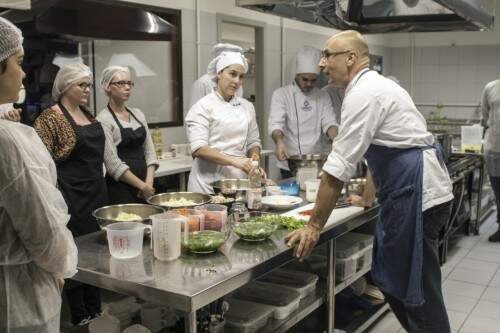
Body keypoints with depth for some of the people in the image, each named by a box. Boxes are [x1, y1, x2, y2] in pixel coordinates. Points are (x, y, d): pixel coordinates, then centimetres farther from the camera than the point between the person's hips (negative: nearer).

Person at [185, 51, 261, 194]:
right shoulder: (203, 106, -5)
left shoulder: (247, 106, 10)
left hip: (240, 179, 4)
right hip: (209, 183, -4)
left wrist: (255, 159, -5)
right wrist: (234, 161, -23)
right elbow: (199, 149, -15)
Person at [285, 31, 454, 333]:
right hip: (416, 190, 10)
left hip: (416, 194, -10)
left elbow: (339, 167, -19)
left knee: (417, 292, -1)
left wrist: (314, 226, -14)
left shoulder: (363, 93, -15)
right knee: (392, 280, 17)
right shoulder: (376, 85, 16)